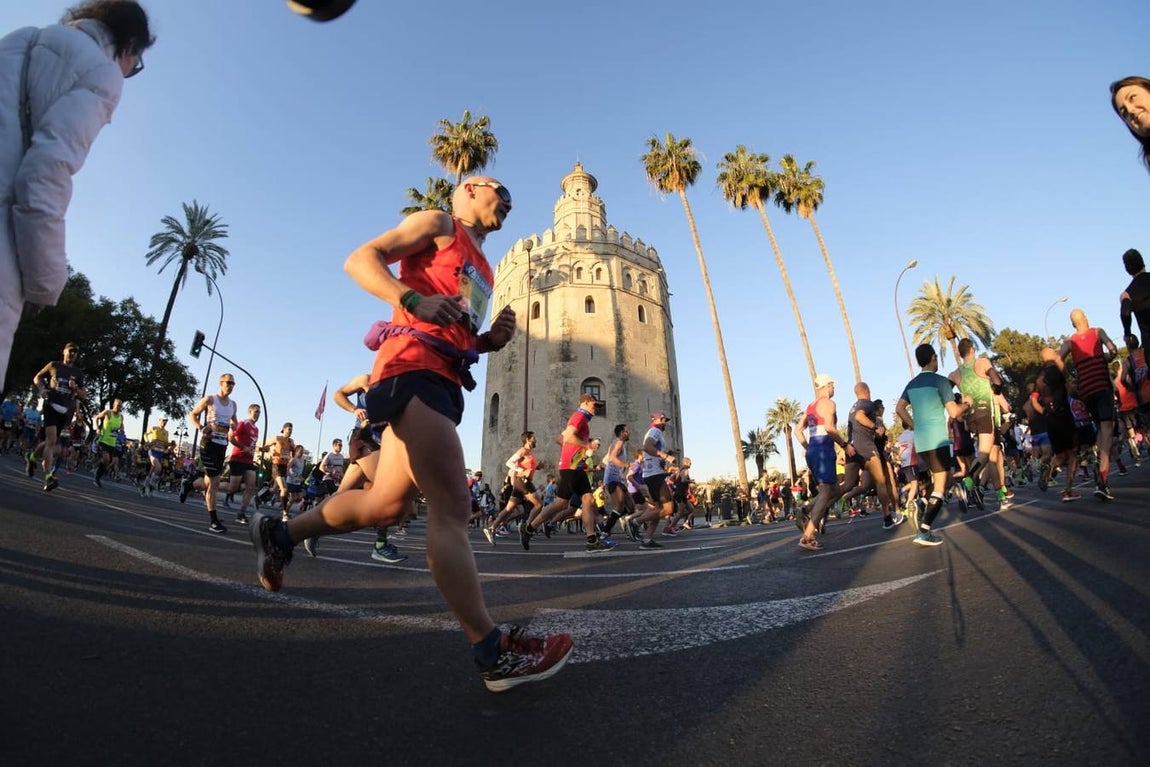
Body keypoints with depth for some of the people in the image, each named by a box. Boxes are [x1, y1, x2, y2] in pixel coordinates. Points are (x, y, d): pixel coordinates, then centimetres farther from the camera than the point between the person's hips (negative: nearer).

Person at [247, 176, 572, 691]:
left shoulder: (482, 268, 32)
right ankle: (493, 651, -11)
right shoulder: (438, 223, 10)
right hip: (414, 366, -10)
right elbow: (361, 258, -1)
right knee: (451, 508, -14)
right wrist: (415, 300, -20)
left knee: (387, 504, 10)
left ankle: (279, 533, 31)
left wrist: (492, 340, 12)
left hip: (443, 379, 10)